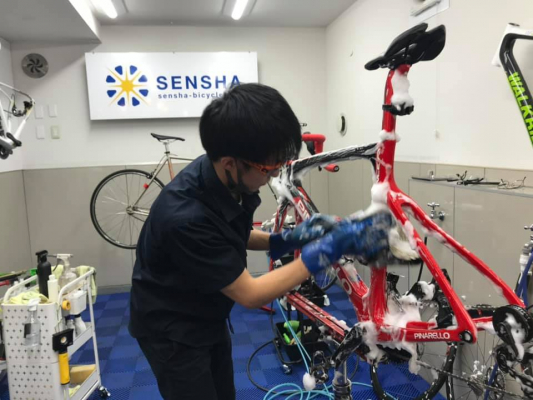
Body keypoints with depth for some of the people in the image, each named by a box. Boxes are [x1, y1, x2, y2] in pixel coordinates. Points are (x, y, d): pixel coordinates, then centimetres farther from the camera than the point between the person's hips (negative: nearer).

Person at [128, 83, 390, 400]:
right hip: (172, 330, -7)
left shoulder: (227, 179, -15)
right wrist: (330, 249, -30)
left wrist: (289, 239, -11)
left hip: (209, 318, 7)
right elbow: (249, 294, -28)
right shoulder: (185, 217, -38)